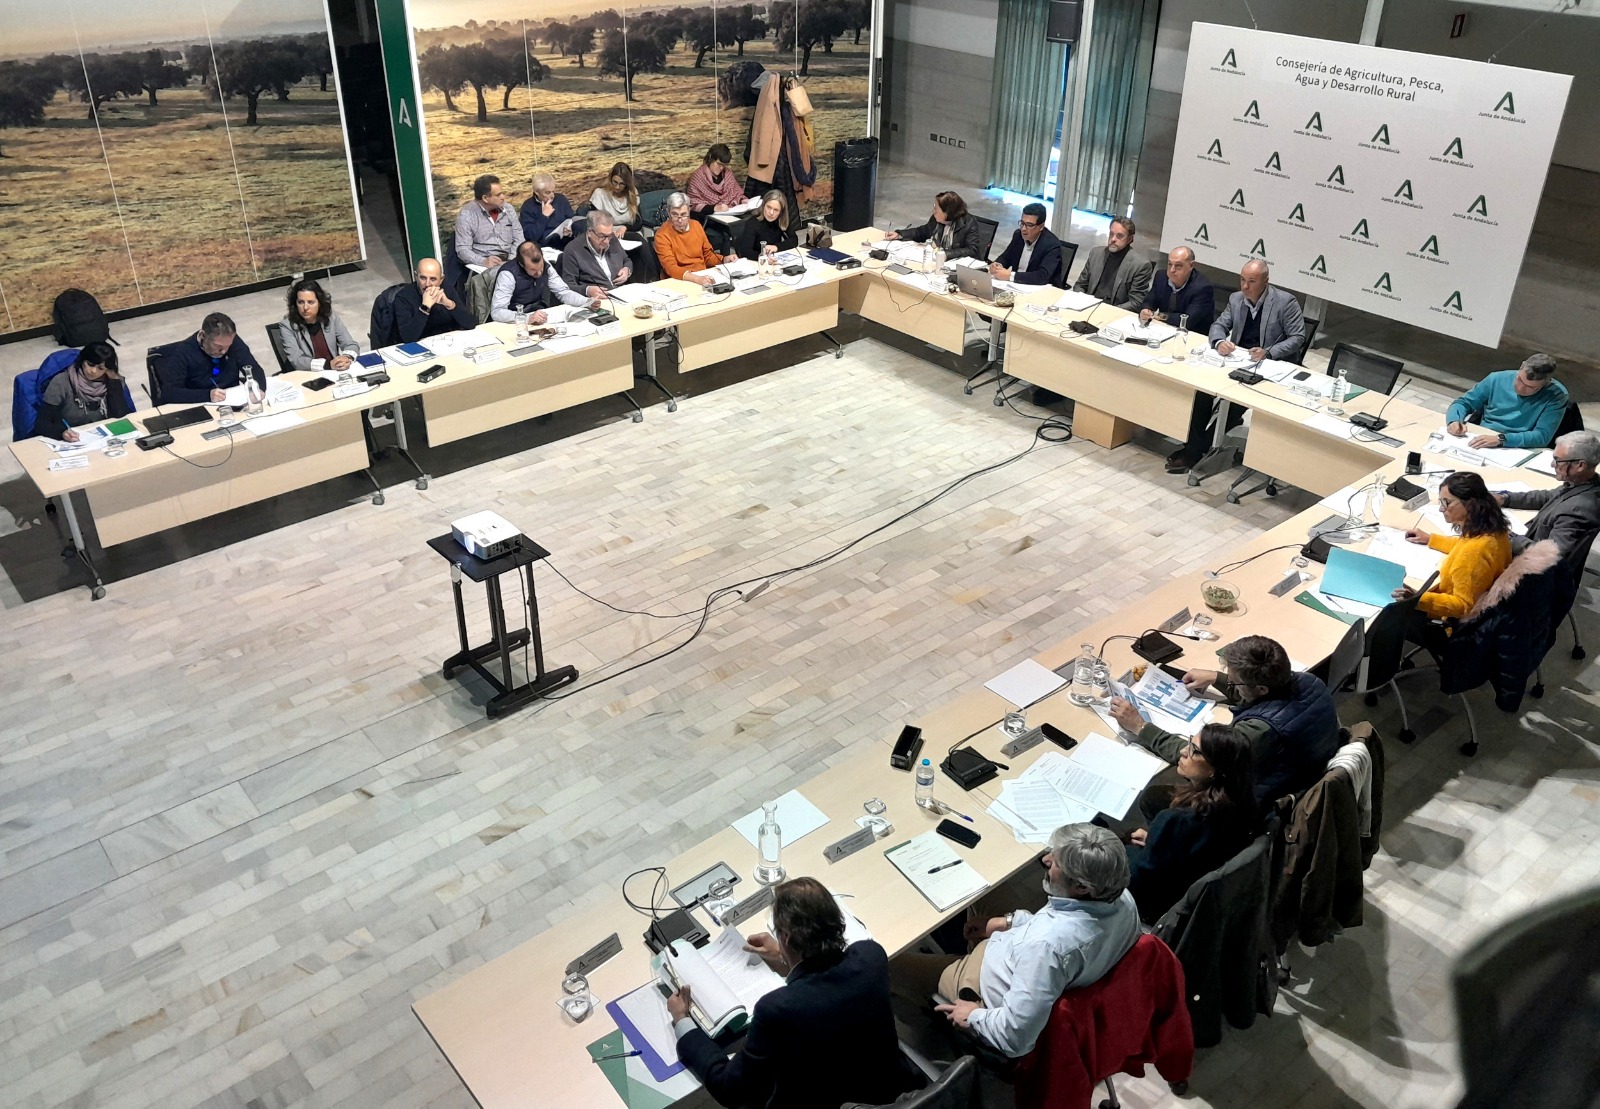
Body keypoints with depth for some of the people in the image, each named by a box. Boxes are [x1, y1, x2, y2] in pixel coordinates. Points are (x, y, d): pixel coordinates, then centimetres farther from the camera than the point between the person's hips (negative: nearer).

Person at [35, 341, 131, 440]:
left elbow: (119, 415, -12)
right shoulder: (61, 383, -7)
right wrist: (62, 432, -30)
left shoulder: (109, 381, 0)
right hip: (69, 443, -1)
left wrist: (114, 378, -12)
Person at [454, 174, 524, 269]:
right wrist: (483, 262, -26)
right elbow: (462, 249, -9)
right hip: (483, 265, -4)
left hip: (509, 261, 4)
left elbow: (519, 238, 9)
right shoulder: (466, 214, -4)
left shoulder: (508, 208, 10)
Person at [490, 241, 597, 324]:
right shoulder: (508, 274, -21)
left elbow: (564, 293, 4)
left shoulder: (545, 267, -5)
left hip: (539, 320, 6)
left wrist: (588, 302, -15)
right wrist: (528, 318, -41)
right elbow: (496, 312, -27)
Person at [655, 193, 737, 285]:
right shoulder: (662, 235, -8)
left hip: (703, 276, 7)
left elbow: (708, 256, 21)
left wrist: (724, 260, 0)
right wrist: (696, 278, -35)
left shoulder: (696, 225, 9)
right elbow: (671, 268, -19)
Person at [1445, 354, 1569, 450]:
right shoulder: (1497, 379, 4)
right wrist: (1454, 421, -10)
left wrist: (1500, 439, -26)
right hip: (1479, 445, 4)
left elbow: (1542, 436, -14)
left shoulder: (1557, 395, -6)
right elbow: (1463, 402, 12)